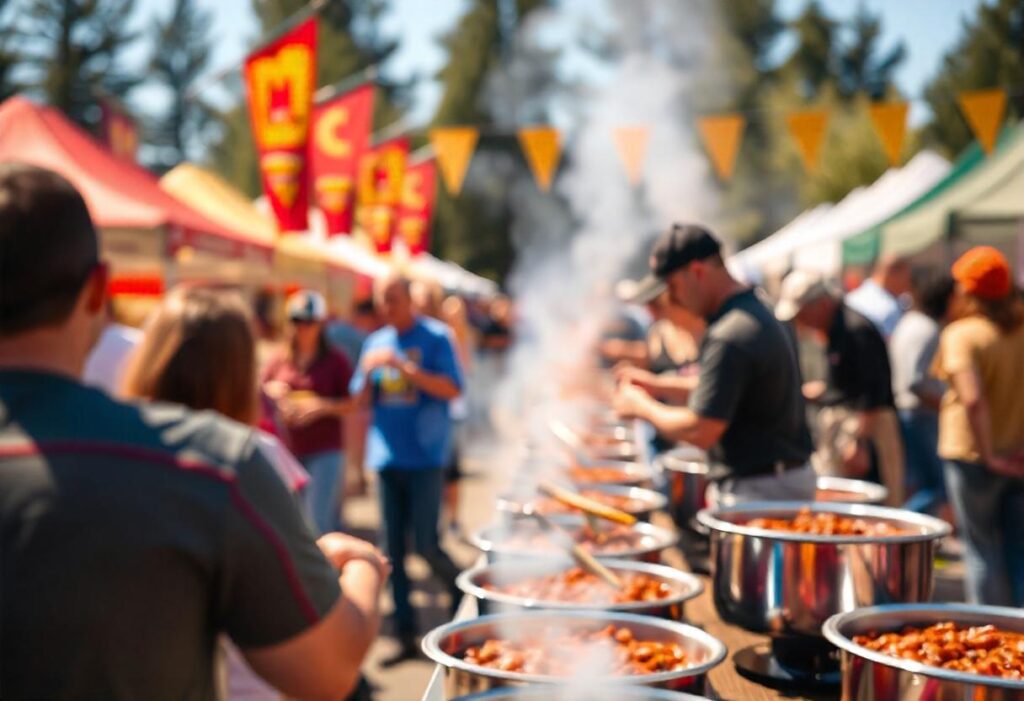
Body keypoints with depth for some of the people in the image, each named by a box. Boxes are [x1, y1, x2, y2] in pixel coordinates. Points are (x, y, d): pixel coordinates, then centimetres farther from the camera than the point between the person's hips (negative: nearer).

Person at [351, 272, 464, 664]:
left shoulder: (435, 337, -3)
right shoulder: (376, 342, 12)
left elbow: (452, 389, -13)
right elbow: (361, 400, 13)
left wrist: (403, 366, -20)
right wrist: (367, 373, -9)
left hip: (424, 456, -5)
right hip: (387, 456, 5)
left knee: (425, 543, -7)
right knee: (392, 548, 7)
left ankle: (461, 591, 24)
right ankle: (405, 636, 16)